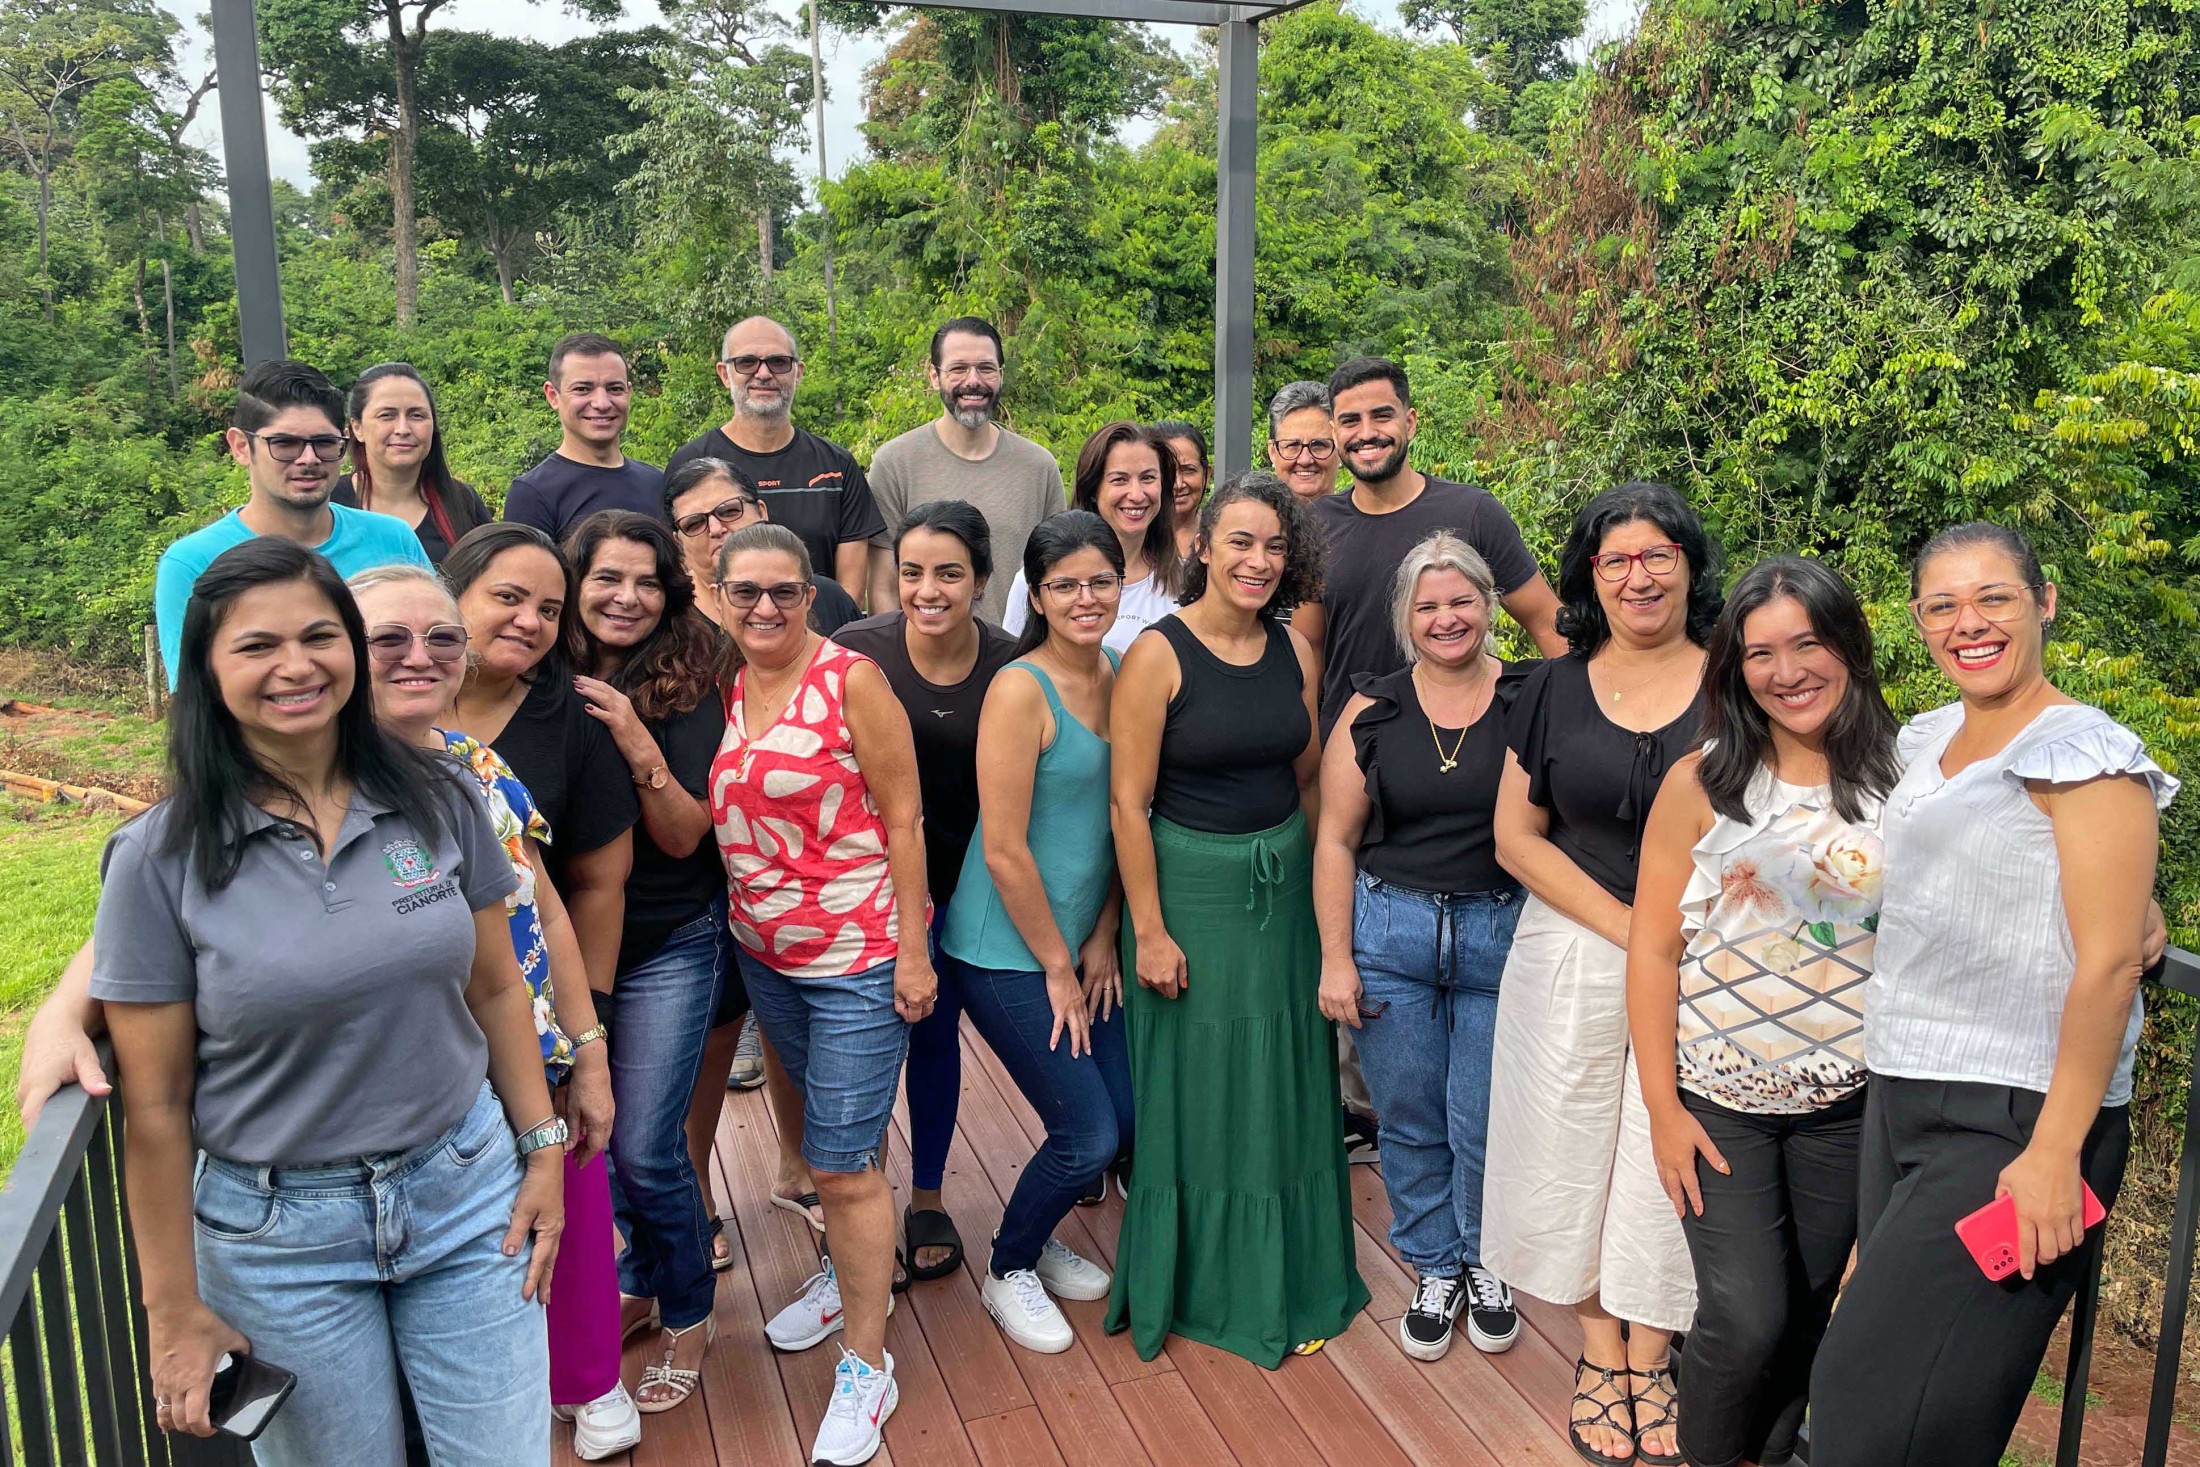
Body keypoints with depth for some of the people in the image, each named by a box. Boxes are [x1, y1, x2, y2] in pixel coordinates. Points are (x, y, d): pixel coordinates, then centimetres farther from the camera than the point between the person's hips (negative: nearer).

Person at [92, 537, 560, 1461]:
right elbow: (155, 1108, -6)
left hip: (465, 1187, 2)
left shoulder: (439, 802, -4)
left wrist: (542, 1150, 5)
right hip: (279, 1232, -1)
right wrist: (176, 1311, -2)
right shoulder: (160, 858, -11)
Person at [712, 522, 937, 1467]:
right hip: (763, 954, 6)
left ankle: (866, 1364, 16)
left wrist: (912, 948, -14)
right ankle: (852, 1274, 46)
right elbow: (706, 816, 8)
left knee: (844, 1164, -1)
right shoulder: (719, 687, 3)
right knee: (829, 1131, 23)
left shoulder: (849, 678, -14)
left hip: (859, 956, -6)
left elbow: (902, 818, -13)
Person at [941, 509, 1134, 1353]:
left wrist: (1103, 938, 3)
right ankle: (1009, 1274, 25)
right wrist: (1057, 967, -11)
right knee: (1087, 1135, -4)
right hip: (1005, 954, -7)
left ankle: (1038, 1242, 36)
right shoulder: (1020, 690, -19)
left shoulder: (1123, 676, 3)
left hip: (1081, 940, 7)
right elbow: (1004, 852, -19)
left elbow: (1122, 816, 9)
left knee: (1127, 1115, 8)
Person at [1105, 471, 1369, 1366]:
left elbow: (1308, 779, 11)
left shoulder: (1294, 650, 2)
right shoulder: (1158, 654, -14)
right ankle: (1197, 1284, 29)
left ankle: (1285, 1280, 35)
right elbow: (1128, 800, -14)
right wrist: (1149, 931, -15)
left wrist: (1323, 885, 10)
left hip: (1284, 884, 5)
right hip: (1190, 886, -5)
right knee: (1198, 1087, 8)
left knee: (1286, 1085, 14)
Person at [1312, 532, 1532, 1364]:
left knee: (1485, 1122, 5)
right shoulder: (1371, 711, 2)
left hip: (1503, 936, -1)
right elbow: (1336, 838, 3)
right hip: (1389, 933, 2)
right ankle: (1436, 1268, 33)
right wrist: (1336, 959, -1)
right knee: (1409, 1119, 11)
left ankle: (1486, 1263, 33)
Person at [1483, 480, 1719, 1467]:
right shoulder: (1555, 689, 2)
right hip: (1571, 956, 1)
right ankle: (1599, 1353, 30)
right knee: (1575, 1151, 8)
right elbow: (1516, 837, 0)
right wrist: (1626, 926, -10)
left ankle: (1650, 1361, 29)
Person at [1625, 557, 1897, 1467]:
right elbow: (1654, 949, -5)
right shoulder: (1700, 785, -7)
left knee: (1803, 1311, 13)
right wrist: (1662, 1105, -8)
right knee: (1747, 1318, -7)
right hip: (1719, 1101, -2)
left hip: (1848, 1107, 2)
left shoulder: (1900, 780, -2)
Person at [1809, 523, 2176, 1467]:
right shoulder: (1924, 741, 12)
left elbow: (2108, 965, -16)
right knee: (1856, 1385, 13)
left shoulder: (2084, 753, -11)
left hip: (2013, 1123, -7)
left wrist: (2055, 1153, -19)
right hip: (1899, 1103, 7)